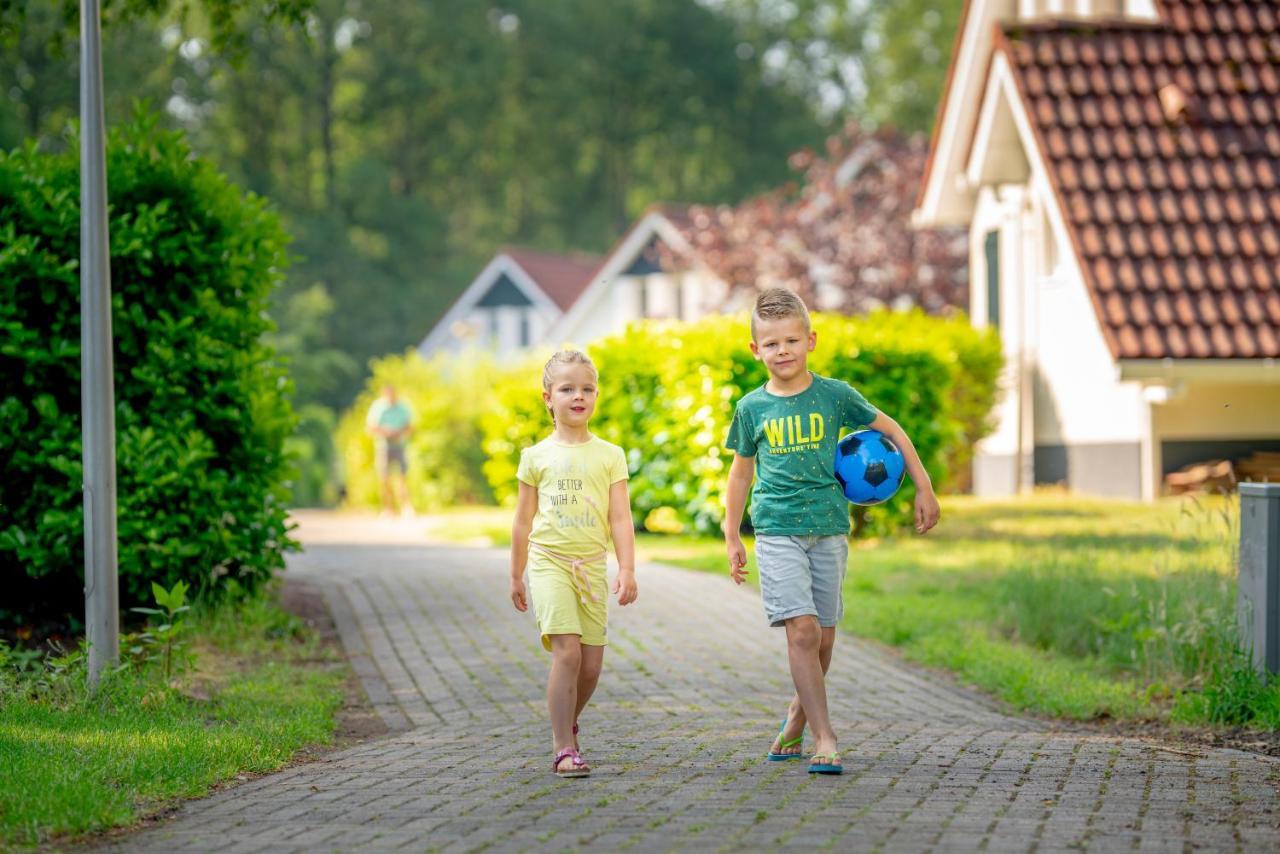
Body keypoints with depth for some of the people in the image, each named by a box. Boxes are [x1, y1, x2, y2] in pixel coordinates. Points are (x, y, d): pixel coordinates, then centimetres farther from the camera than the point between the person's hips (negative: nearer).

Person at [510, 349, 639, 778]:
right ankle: (564, 749, -15)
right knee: (567, 651, -17)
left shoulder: (609, 455, 6)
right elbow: (523, 520, 10)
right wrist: (516, 576, 13)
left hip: (592, 566, 2)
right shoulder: (536, 456, 4)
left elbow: (620, 518, 2)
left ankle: (567, 724, 33)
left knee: (591, 664, 4)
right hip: (549, 562, -2)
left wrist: (627, 569, -8)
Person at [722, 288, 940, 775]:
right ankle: (824, 740, -14)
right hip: (777, 530, -1)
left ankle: (797, 717, 32)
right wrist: (732, 539, 14)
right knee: (802, 630, -14)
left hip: (829, 529, 1)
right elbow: (741, 472, 14)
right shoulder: (752, 408, 2)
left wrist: (924, 488, 10)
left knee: (824, 639, 7)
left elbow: (890, 430, 11)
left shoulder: (834, 395, 0)